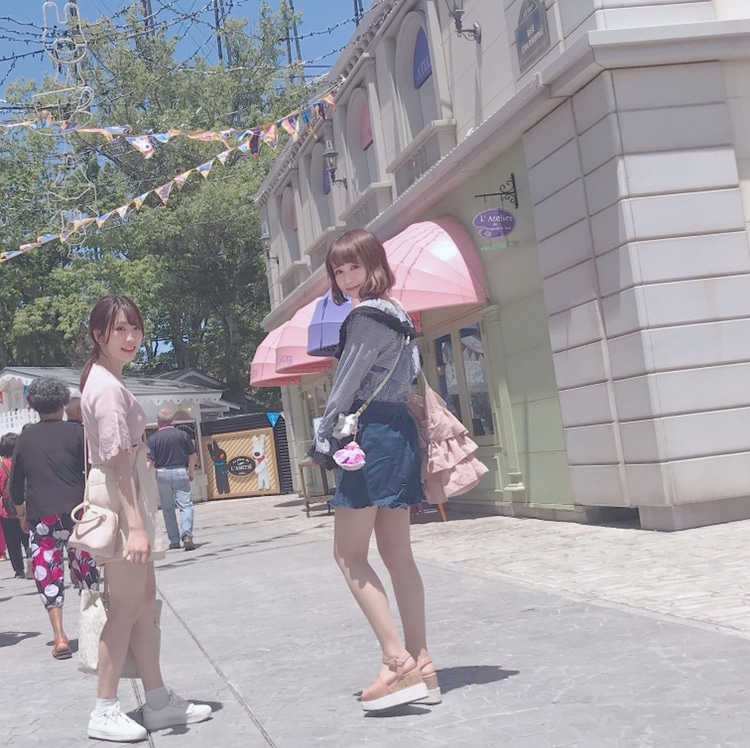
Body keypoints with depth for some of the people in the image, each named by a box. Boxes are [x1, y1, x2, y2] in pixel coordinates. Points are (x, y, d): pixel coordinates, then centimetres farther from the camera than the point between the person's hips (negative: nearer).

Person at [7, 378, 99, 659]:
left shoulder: (25, 438, 6)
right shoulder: (75, 433, -1)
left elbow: (15, 483, 11)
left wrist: (21, 513, 24)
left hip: (41, 518, 1)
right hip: (76, 513, 0)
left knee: (48, 574, 4)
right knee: (85, 568, 16)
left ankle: (59, 637, -4)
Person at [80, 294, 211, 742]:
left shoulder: (107, 381, 13)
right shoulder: (109, 387, -18)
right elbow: (118, 461, -24)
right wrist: (135, 525, -28)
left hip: (130, 497, 10)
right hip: (119, 501, -10)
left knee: (144, 599, 14)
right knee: (127, 607, -3)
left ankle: (159, 700, 23)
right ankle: (106, 712, 8)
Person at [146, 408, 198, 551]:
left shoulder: (153, 438, -4)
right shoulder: (183, 435, 0)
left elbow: (149, 461, -10)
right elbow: (192, 455, 8)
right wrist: (191, 471, 24)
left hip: (162, 474, 0)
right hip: (181, 472, 0)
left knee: (168, 508, 12)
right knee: (186, 505, -1)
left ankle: (174, 540, 14)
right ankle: (187, 535, -21)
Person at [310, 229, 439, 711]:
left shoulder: (366, 315, -11)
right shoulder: (395, 315, 17)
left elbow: (346, 385, -14)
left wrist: (322, 439, -5)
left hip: (372, 433, -10)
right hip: (397, 432, 10)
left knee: (349, 553, -4)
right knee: (398, 554, 9)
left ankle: (399, 662, -8)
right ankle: (420, 666, 11)